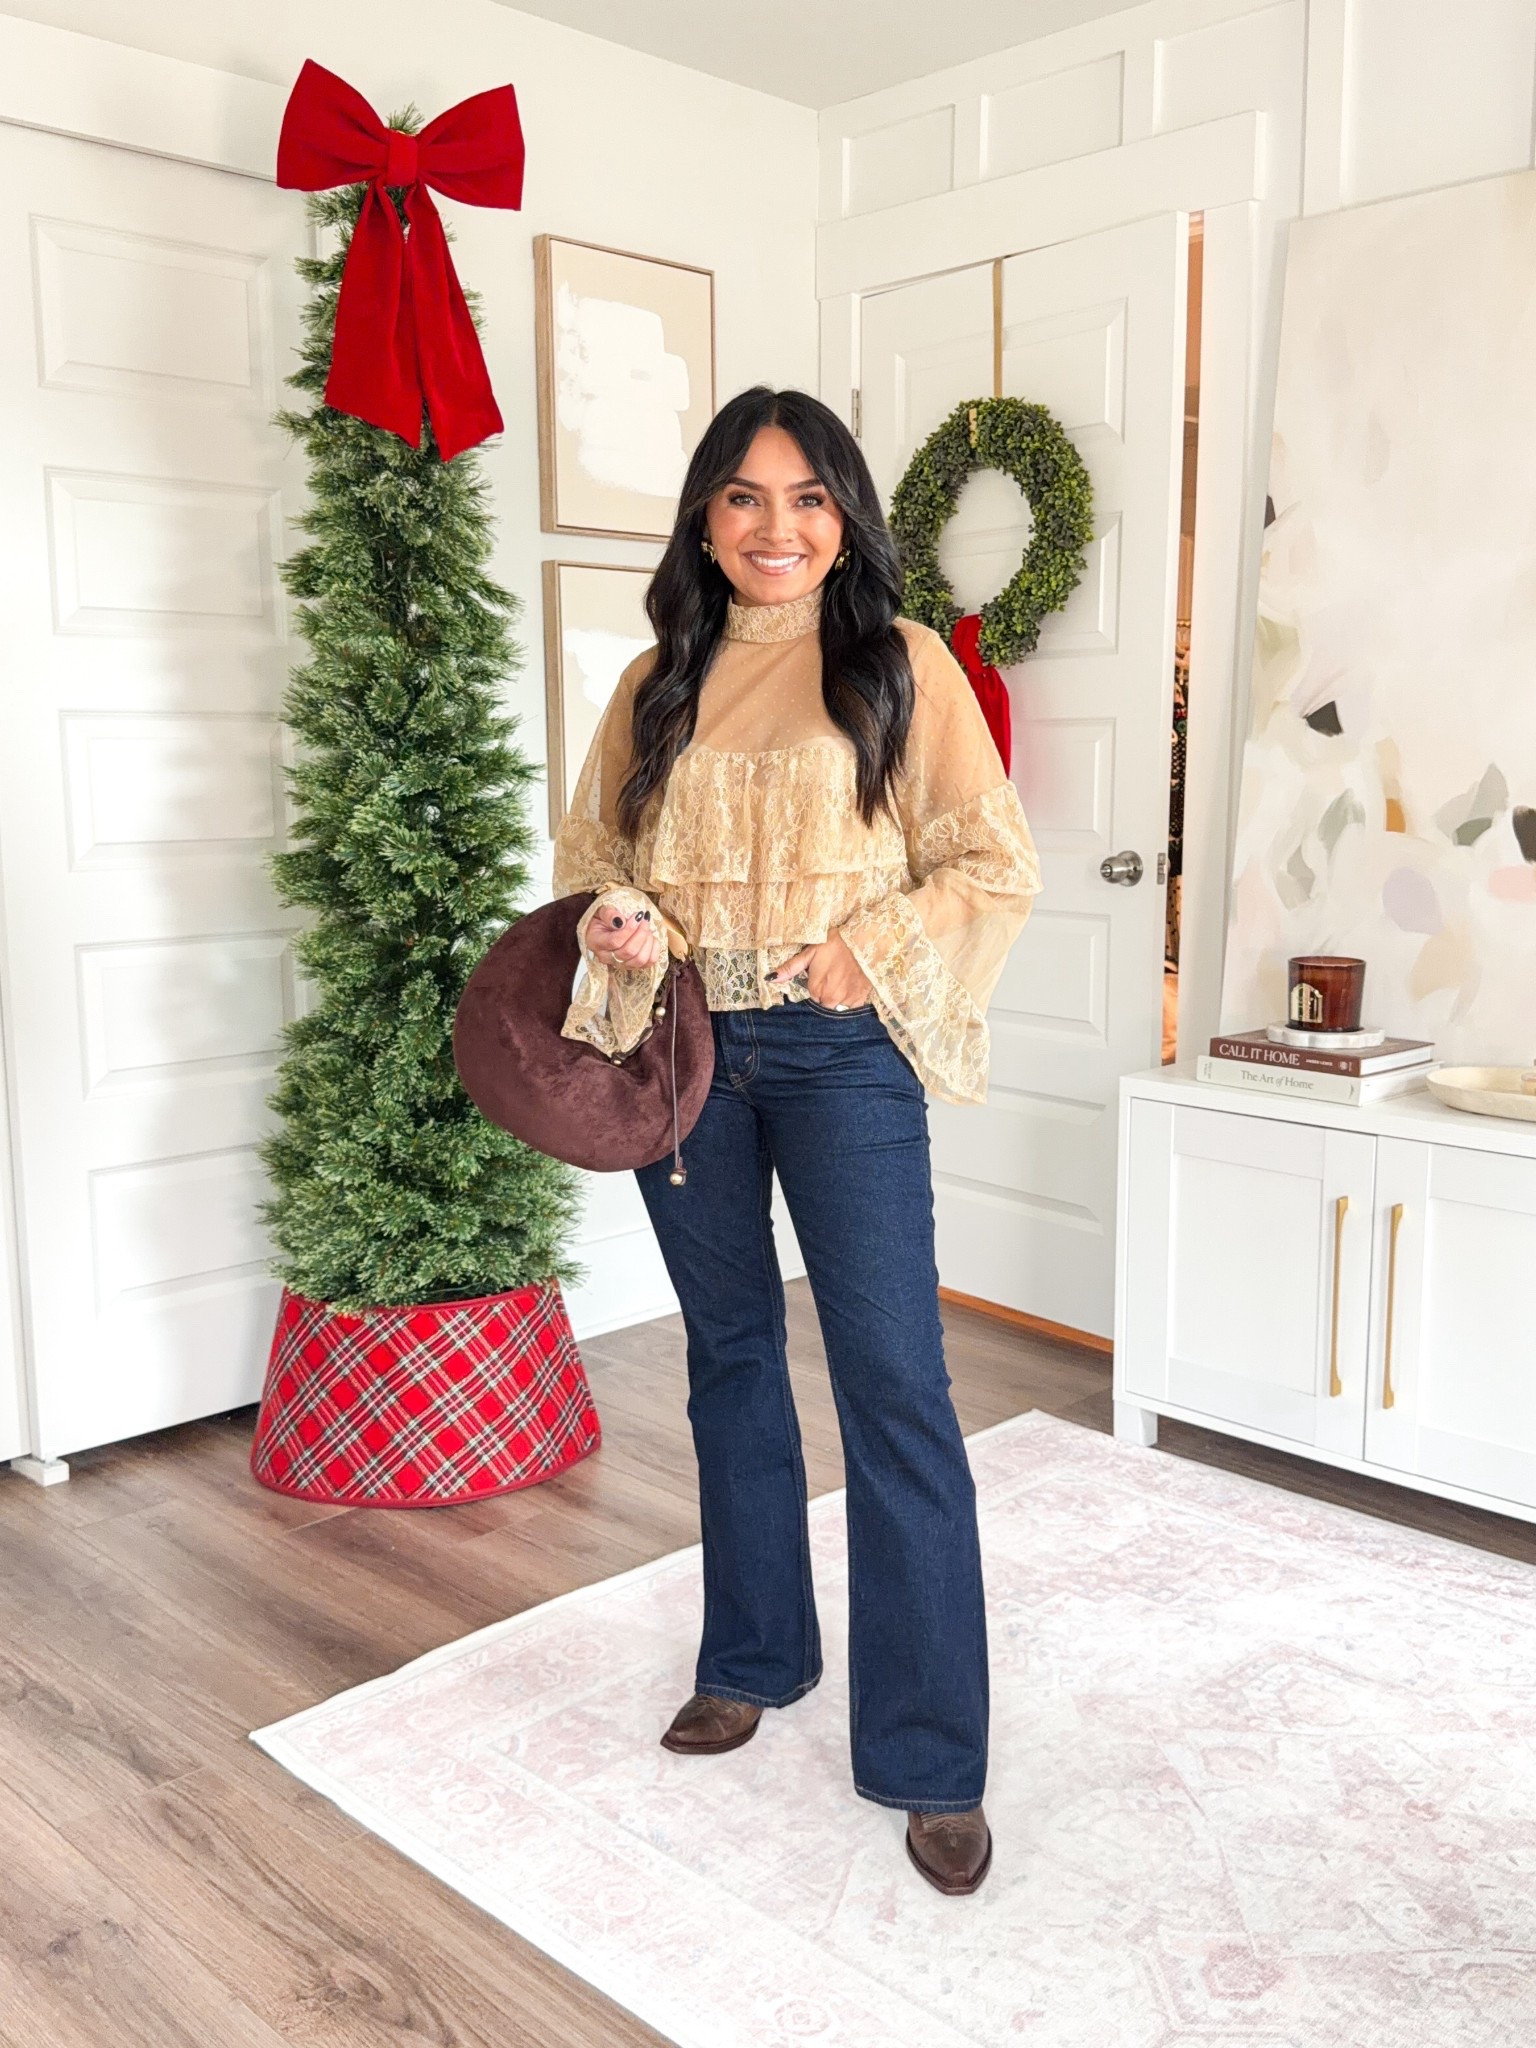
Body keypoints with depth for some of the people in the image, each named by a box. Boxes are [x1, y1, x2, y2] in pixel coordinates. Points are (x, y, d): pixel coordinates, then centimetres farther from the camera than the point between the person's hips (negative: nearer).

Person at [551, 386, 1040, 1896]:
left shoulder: (900, 663, -1)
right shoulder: (658, 680, 9)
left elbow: (994, 865, -4)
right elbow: (588, 842, 16)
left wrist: (865, 958, -15)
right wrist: (617, 922, -6)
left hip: (840, 1053, -4)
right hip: (686, 1051, 4)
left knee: (893, 1388, -5)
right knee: (729, 1362, 15)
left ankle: (930, 1758, 7)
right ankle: (754, 1655, 34)